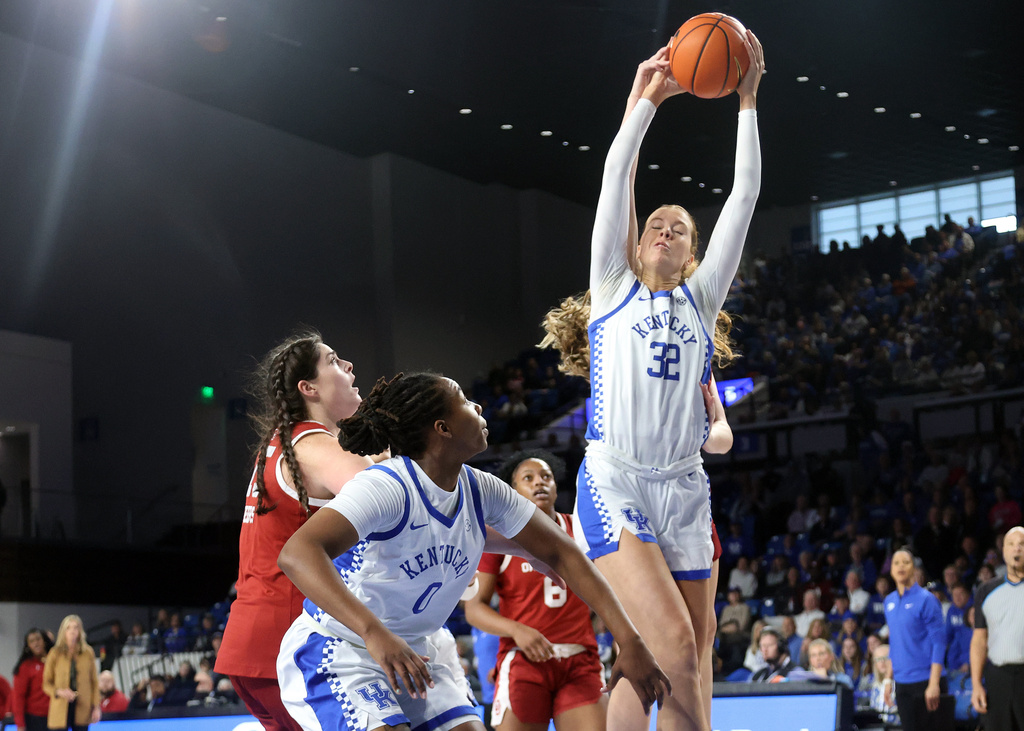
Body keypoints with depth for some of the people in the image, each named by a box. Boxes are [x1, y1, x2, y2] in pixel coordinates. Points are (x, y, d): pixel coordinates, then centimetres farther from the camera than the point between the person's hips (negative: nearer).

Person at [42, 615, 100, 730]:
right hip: (60, 711, -2)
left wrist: (96, 707, 2)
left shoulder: (88, 653, 8)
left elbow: (94, 682, 10)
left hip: (82, 710, 2)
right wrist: (59, 692, -16)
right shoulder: (55, 654, 3)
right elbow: (46, 684, 4)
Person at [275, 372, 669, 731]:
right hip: (331, 653, -7)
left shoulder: (481, 490, -3)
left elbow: (561, 553, 1)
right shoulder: (387, 487, -26)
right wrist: (374, 632, -53)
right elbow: (296, 553, -40)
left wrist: (629, 639, -8)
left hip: (410, 654, 7)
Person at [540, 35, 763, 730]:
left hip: (684, 490, 4)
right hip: (613, 484, -4)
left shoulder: (700, 299, 17)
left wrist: (747, 98, 8)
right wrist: (644, 99, 2)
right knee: (671, 640, -22)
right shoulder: (614, 287, 12)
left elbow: (744, 195, 11)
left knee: (685, 661, 2)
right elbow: (617, 178, 3)